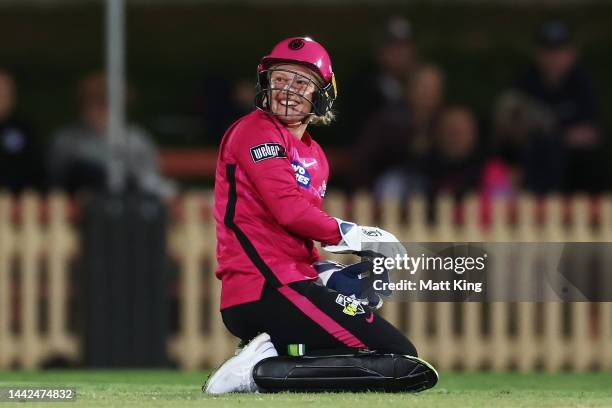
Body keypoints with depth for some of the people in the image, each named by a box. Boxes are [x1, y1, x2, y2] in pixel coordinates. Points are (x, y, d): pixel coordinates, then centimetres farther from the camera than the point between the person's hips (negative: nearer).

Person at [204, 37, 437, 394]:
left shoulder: (315, 156, 23)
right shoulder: (256, 131, -5)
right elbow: (289, 210, -16)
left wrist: (324, 272, 9)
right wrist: (350, 234, -7)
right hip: (268, 290, -10)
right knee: (401, 358, -15)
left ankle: (268, 360, 4)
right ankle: (263, 369, -18)